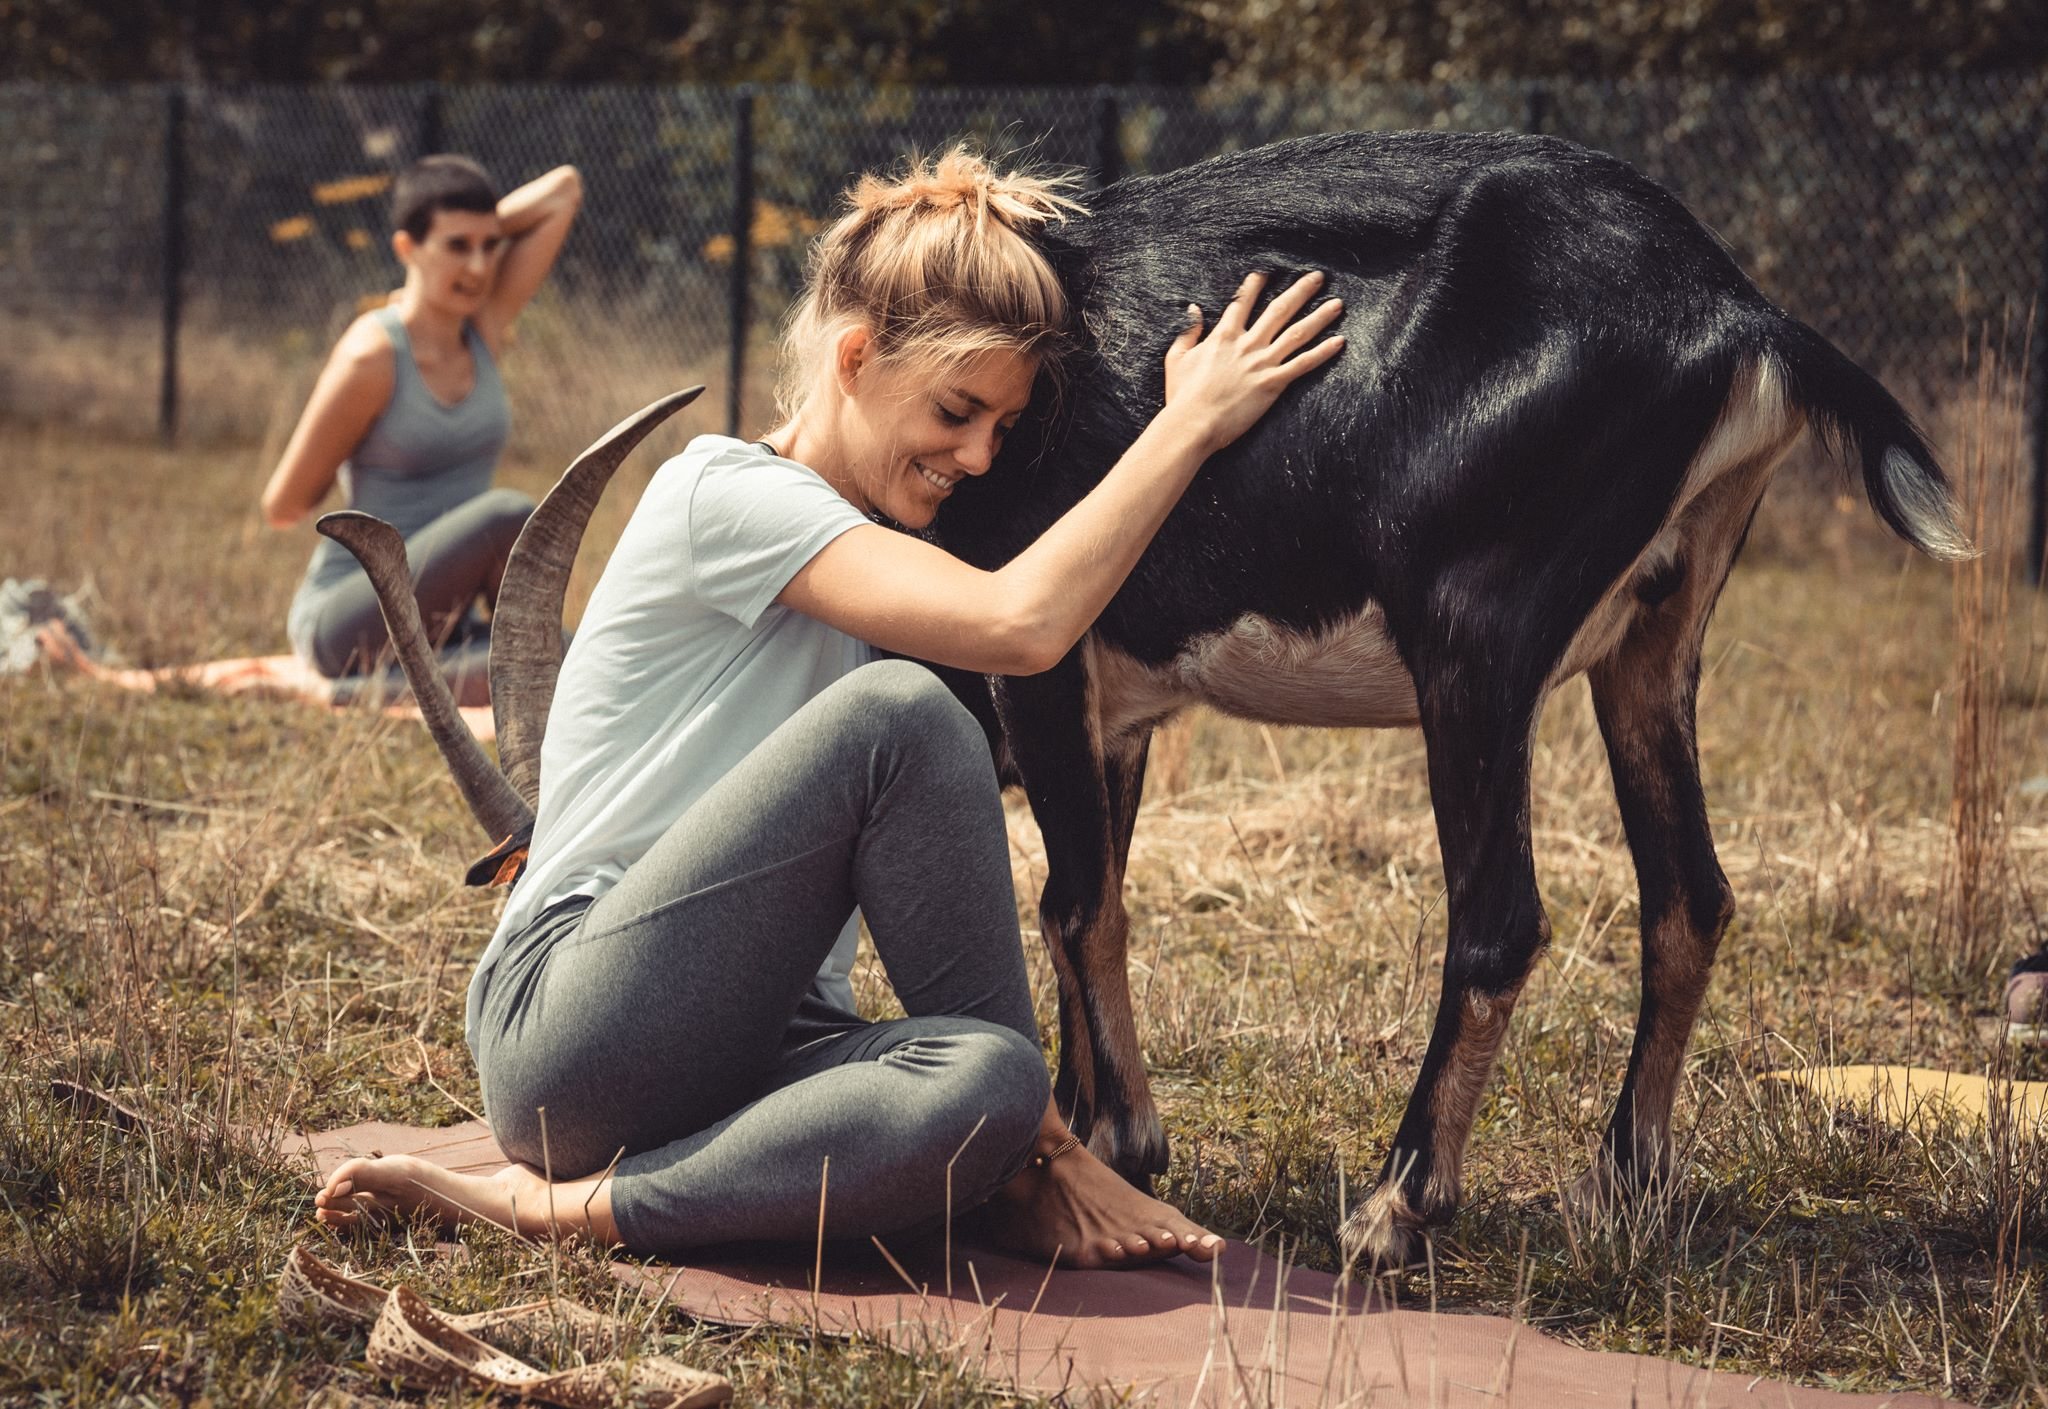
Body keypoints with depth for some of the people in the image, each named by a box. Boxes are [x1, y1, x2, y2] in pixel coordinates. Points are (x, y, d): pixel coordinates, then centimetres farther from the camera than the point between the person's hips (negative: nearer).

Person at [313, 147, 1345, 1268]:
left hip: (750, 1045, 6)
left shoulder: (876, 553, 20)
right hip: (570, 1032, -6)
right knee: (899, 713, -26)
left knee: (989, 1085, -31)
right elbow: (1022, 624, -22)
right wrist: (1193, 420, -12)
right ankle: (1020, 1173, -13)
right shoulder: (723, 494, -6)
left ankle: (571, 1204, -20)